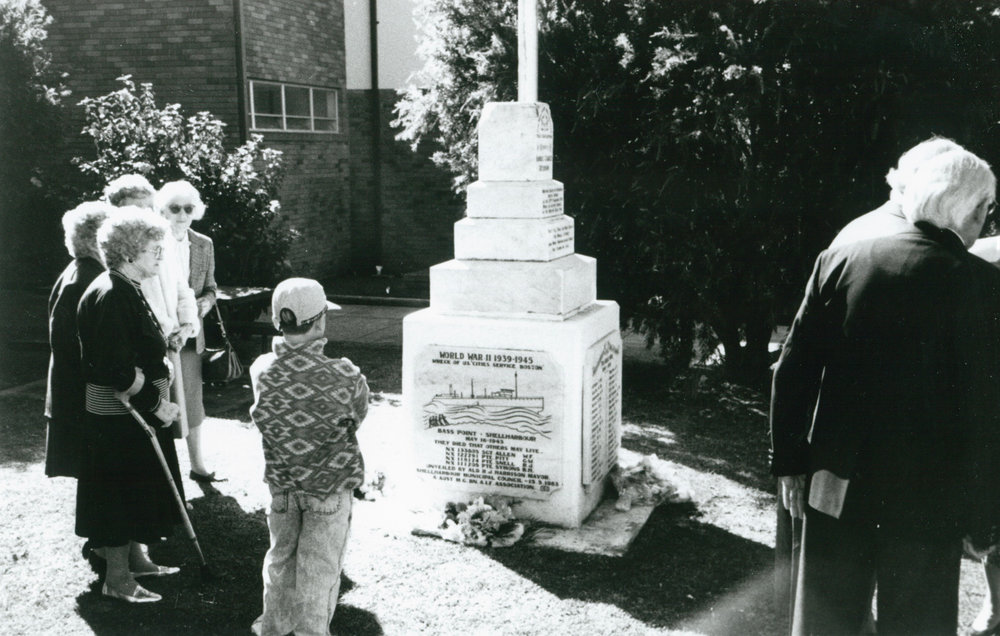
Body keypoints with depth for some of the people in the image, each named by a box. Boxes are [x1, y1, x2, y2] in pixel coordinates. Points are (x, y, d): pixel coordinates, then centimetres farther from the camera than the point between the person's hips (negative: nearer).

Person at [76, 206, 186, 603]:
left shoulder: (128, 290, 10)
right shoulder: (110, 296, -22)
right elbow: (116, 370, -27)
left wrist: (157, 390, 1)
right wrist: (156, 403, -19)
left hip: (136, 410, 10)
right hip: (117, 417, -10)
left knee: (138, 491, 20)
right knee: (121, 492, 2)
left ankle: (135, 558, 35)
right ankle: (117, 578, 16)